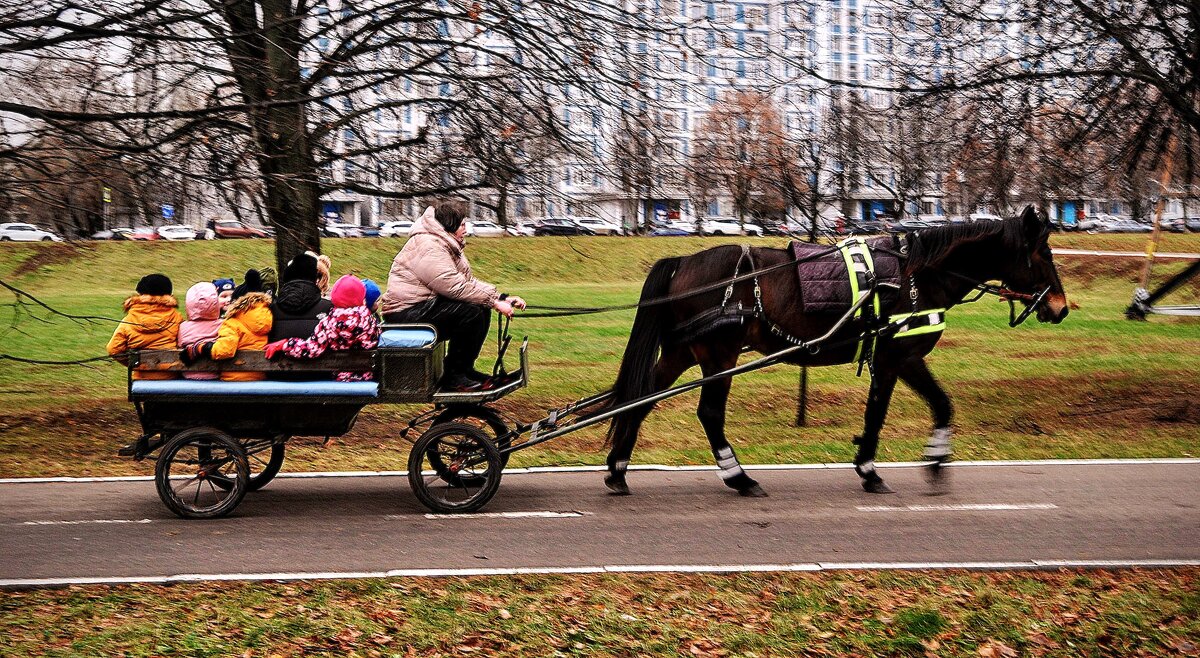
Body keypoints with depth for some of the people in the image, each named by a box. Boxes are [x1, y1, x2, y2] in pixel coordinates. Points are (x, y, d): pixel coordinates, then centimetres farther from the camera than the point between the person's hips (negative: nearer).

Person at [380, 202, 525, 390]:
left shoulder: (448, 246, 16)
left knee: (482, 309, 4)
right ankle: (452, 375, -14)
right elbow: (455, 286, -25)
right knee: (472, 311, -23)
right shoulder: (429, 247, -18)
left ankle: (465, 368, 11)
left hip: (428, 303, 11)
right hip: (407, 311, -11)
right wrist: (494, 302, -21)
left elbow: (469, 281, 14)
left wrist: (502, 297, 1)